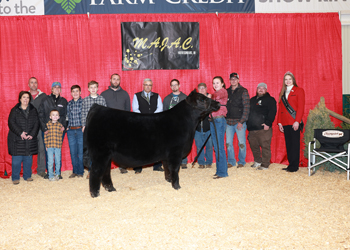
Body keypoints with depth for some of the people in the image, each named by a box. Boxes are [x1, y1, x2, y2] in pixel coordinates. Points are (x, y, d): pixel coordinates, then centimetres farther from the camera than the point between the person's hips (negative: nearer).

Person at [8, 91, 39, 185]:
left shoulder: (33, 110, 11)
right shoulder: (14, 110, 3)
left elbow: (36, 123, 5)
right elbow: (11, 123, -4)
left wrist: (32, 134, -8)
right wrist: (20, 133, -15)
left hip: (30, 139, 3)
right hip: (17, 139, -3)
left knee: (28, 158, 7)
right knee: (17, 159, -4)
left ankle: (27, 176, 19)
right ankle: (15, 178, 6)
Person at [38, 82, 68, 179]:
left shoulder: (64, 101, 11)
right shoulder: (45, 100, 4)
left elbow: (65, 115, 11)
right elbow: (41, 115, 1)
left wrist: (64, 126, -6)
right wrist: (44, 128, -8)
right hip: (47, 130, -1)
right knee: (48, 151, 0)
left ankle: (58, 172, 7)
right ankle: (49, 172, 9)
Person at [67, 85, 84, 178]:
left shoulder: (83, 102, 0)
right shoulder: (69, 104, 12)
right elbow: (67, 116, 16)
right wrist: (67, 127, 6)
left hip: (81, 130, -4)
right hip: (71, 131, 4)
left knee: (81, 152, 0)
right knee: (73, 152, 6)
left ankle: (80, 171, 9)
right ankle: (75, 171, 16)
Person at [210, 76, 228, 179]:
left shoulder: (223, 91, -3)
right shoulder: (215, 94, 22)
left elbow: (217, 96, -25)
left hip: (219, 120, -9)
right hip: (213, 121, 9)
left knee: (220, 146, -8)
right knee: (216, 147, 10)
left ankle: (222, 172, -4)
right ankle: (219, 170, 16)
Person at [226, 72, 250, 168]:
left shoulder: (243, 91, -1)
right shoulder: (226, 91, 12)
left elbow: (246, 108, -6)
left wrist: (241, 121, -12)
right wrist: (224, 119, 4)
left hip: (240, 122, -4)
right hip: (228, 122, 4)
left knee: (241, 143, 0)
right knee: (228, 142, 4)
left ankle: (241, 162, 15)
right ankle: (231, 161, 17)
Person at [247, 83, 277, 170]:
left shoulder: (270, 100, 3)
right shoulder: (252, 100, 22)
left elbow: (272, 112, -7)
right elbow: (247, 111, 26)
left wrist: (268, 123, -17)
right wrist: (247, 124, 16)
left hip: (263, 128, -6)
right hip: (252, 128, 7)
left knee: (265, 146, -7)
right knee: (253, 145, 12)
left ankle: (265, 165, -2)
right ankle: (257, 161, 27)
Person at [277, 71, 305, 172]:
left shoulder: (299, 91, 2)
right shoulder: (282, 93, 18)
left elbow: (301, 107, -6)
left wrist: (297, 121, -14)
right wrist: (279, 122, 9)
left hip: (294, 123, -5)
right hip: (285, 123, 5)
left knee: (295, 144, -3)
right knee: (288, 144, 6)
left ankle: (294, 166, 0)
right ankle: (290, 164, 11)